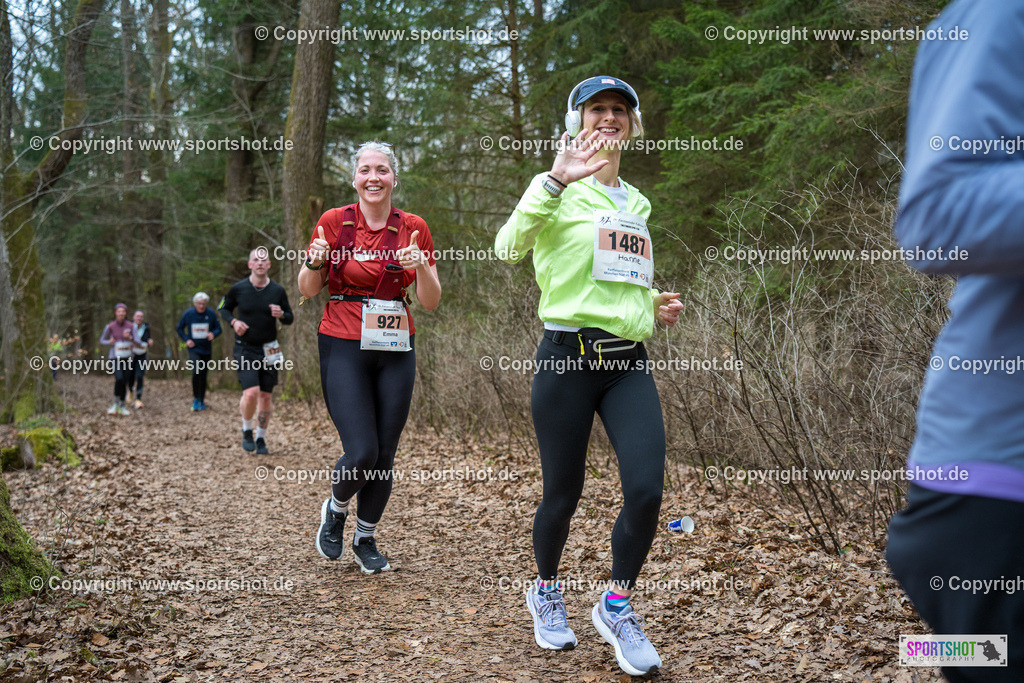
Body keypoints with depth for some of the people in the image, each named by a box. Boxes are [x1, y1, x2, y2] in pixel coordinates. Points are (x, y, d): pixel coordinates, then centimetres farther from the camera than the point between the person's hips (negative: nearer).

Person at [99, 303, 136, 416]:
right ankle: (116, 402, -2)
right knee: (119, 379, -22)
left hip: (127, 357, 3)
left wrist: (130, 337, -26)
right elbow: (102, 340, 6)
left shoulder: (131, 326, -2)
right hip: (115, 357, -3)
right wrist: (109, 342, -16)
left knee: (125, 382, 5)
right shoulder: (110, 326, -7)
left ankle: (122, 406, 19)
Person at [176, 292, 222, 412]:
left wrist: (213, 334, -18)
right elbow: (179, 328, 10)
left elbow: (218, 329, 5)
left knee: (203, 376, 8)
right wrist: (186, 340, -5)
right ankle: (196, 399, -7)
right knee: (196, 372, -22)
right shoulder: (188, 313, -5)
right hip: (194, 349, -2)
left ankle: (202, 401, 21)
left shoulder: (211, 314, -4)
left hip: (206, 350, 2)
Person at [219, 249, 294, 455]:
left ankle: (261, 439, 22)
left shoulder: (278, 291, 0)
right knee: (251, 393, -17)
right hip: (245, 349, -2)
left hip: (269, 350, 2)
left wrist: (281, 314, -14)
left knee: (266, 396, 5)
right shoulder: (238, 289, -4)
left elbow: (290, 319, 9)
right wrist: (233, 321, -7)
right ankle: (247, 431, 9)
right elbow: (223, 308, 13)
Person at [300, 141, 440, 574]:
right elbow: (307, 291, 5)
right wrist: (315, 263, -16)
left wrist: (421, 266, -16)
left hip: (396, 350, 3)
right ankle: (335, 509, 21)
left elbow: (431, 302, 3)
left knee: (385, 455, 3)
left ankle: (365, 539, 26)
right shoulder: (334, 222, -2)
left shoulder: (413, 228, 4)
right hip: (344, 347, -2)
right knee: (362, 453, -13)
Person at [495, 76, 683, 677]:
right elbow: (509, 248, -22)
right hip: (568, 357, -5)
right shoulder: (558, 190, -3)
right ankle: (547, 593, 35)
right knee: (563, 494, 6)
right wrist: (558, 181, -34)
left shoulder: (637, 203, 18)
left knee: (647, 492, -9)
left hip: (630, 362, 5)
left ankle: (618, 607, 14)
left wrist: (653, 304, 10)